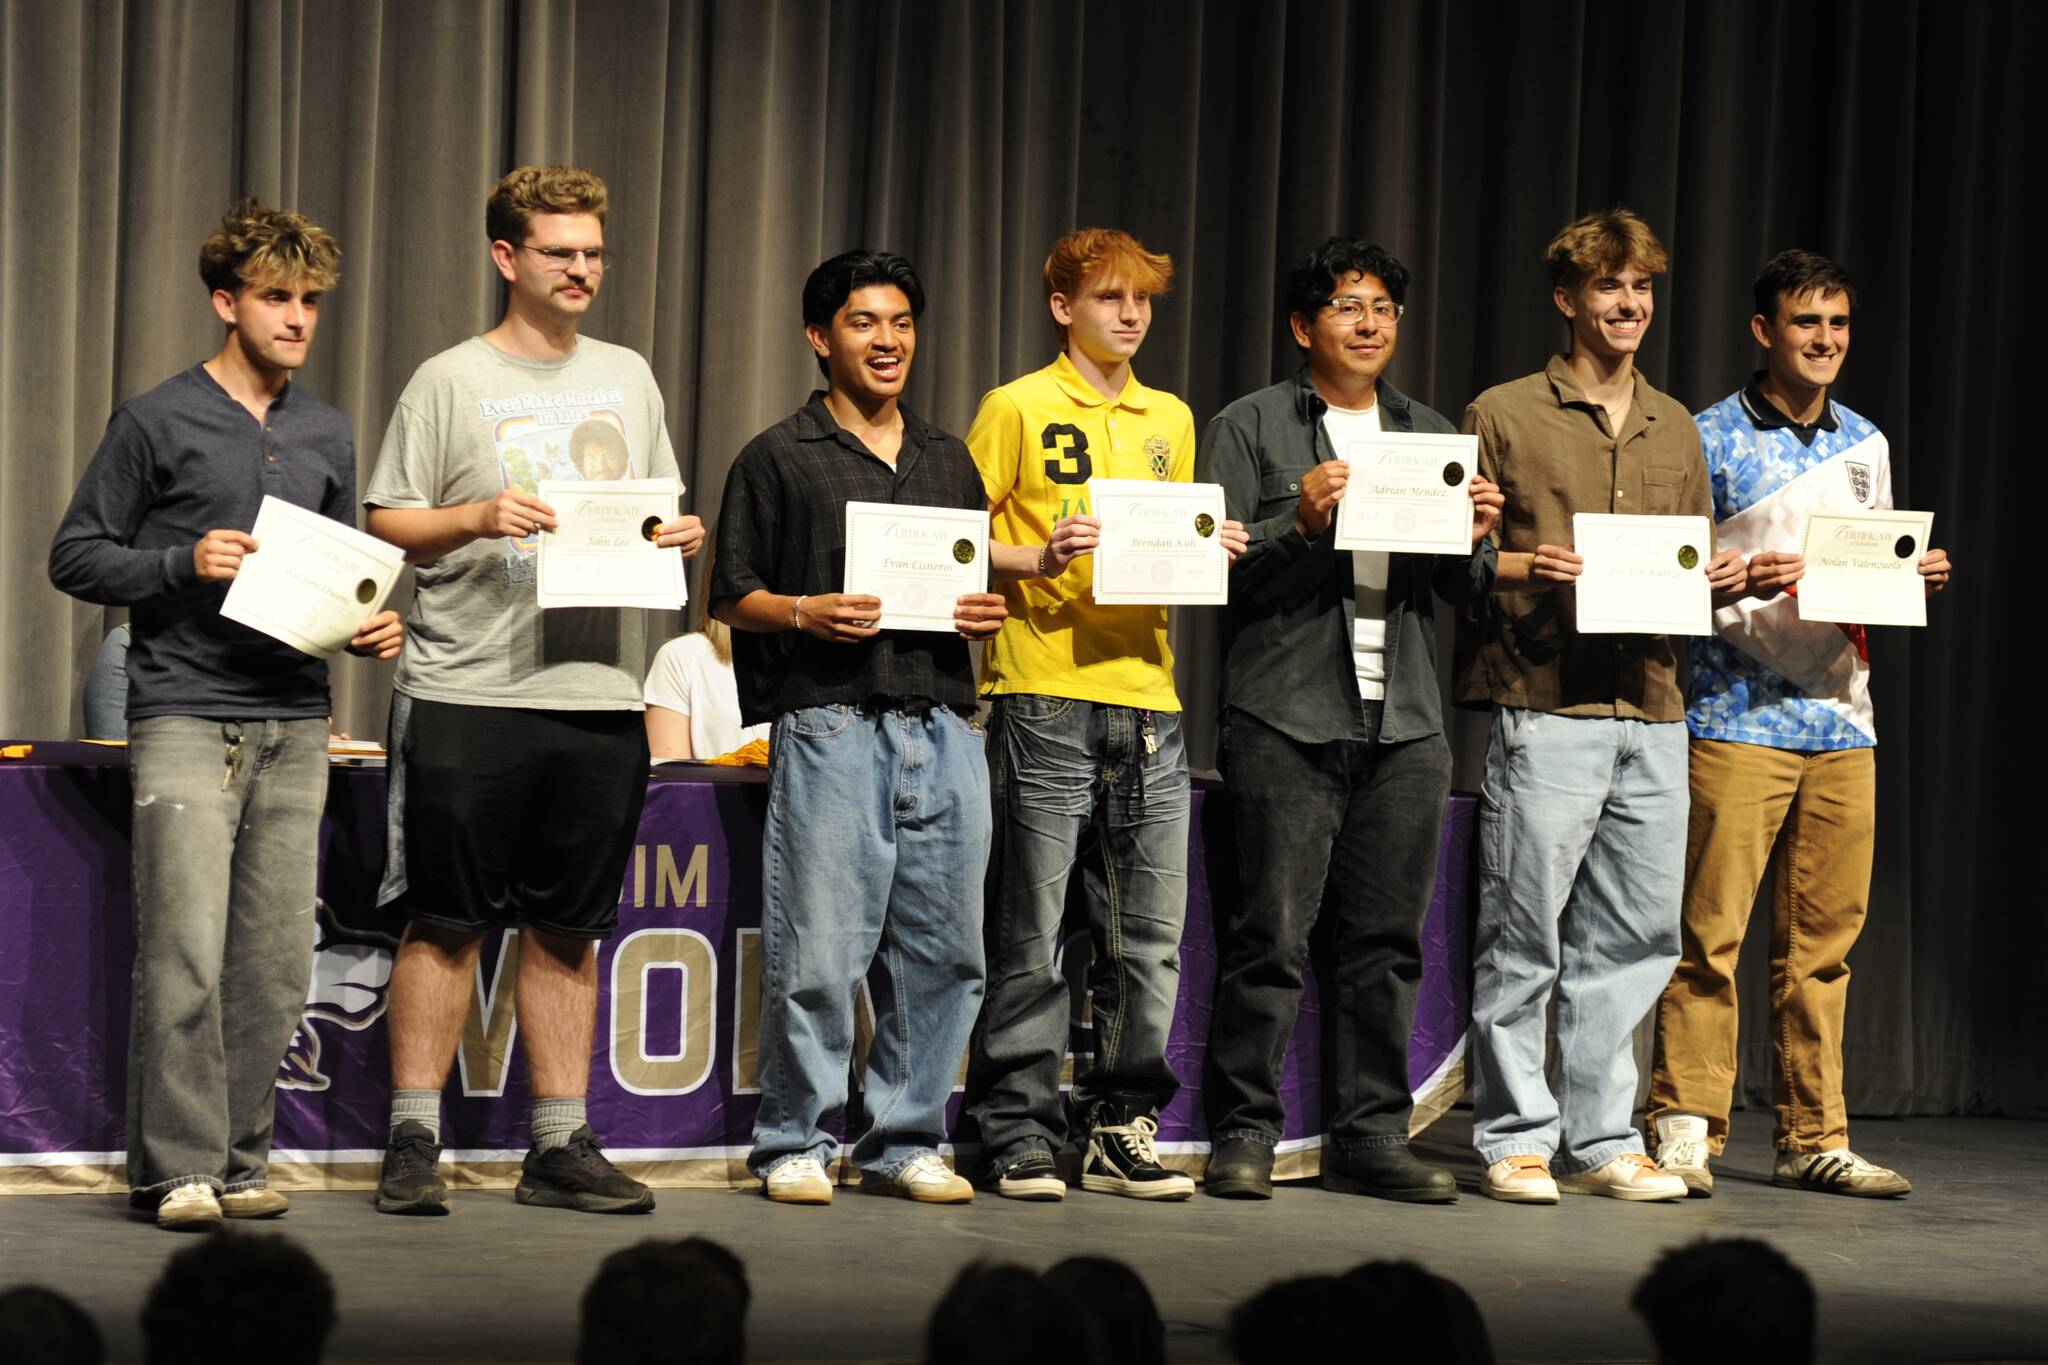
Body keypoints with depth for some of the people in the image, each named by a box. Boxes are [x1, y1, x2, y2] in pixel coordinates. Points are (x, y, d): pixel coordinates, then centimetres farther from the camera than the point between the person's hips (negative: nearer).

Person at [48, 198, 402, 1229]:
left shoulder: (327, 438, 16)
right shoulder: (156, 424, 1)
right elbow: (76, 556, 1)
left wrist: (371, 628, 4)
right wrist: (185, 566, -13)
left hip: (295, 726, 5)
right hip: (185, 718, -5)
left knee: (275, 966, 4)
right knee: (186, 953, -11)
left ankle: (240, 1160, 12)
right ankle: (178, 1166, -5)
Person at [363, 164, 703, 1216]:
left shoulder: (627, 378, 15)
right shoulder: (449, 382, 1)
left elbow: (659, 513, 21)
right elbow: (385, 525, -1)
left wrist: (679, 536, -1)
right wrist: (478, 518, -17)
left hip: (598, 695, 4)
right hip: (467, 695, -4)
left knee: (567, 930, 8)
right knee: (445, 923, -2)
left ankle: (561, 1146, 13)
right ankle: (413, 1142, 4)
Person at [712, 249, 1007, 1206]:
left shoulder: (950, 462, 21)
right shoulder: (778, 460, 6)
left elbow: (982, 581, 25)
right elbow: (731, 598, 4)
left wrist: (988, 614, 3)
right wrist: (807, 613, -14)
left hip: (944, 727, 5)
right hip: (831, 725, -5)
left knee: (941, 950, 4)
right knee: (818, 951, -7)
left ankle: (905, 1142, 13)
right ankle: (795, 1145, 2)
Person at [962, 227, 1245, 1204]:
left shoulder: (1171, 421, 18)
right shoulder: (1018, 409, 1)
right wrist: (1040, 559, -17)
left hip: (1146, 696, 5)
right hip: (1043, 693, -5)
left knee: (1147, 937, 4)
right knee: (1031, 932, -4)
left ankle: (1121, 1130, 13)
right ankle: (1018, 1137, 2)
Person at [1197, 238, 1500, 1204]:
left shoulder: (1432, 435, 20)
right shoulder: (1251, 428, 6)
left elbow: (1466, 588, 17)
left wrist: (1475, 538, -4)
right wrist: (1301, 521, -17)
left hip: (1406, 723, 5)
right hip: (1288, 718, -4)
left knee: (1388, 939, 5)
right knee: (1271, 935, -7)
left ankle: (1371, 1135, 11)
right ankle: (1244, 1133, -1)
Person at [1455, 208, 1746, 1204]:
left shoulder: (1677, 430, 19)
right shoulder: (1504, 415, 3)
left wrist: (1723, 581, 2)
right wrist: (1522, 570, -15)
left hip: (1652, 709, 5)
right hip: (1543, 702, -5)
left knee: (1633, 935, 5)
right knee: (1523, 934, -5)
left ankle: (1601, 1140, 12)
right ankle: (1516, 1139, 3)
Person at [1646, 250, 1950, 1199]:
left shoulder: (1865, 445, 16)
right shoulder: (1709, 440, -1)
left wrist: (1916, 578, 2)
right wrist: (1736, 586, -21)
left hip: (1841, 719, 5)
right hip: (1737, 718, -5)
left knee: (1823, 939, 6)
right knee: (1711, 932, -7)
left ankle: (1814, 1139, 12)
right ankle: (1685, 1129, -2)